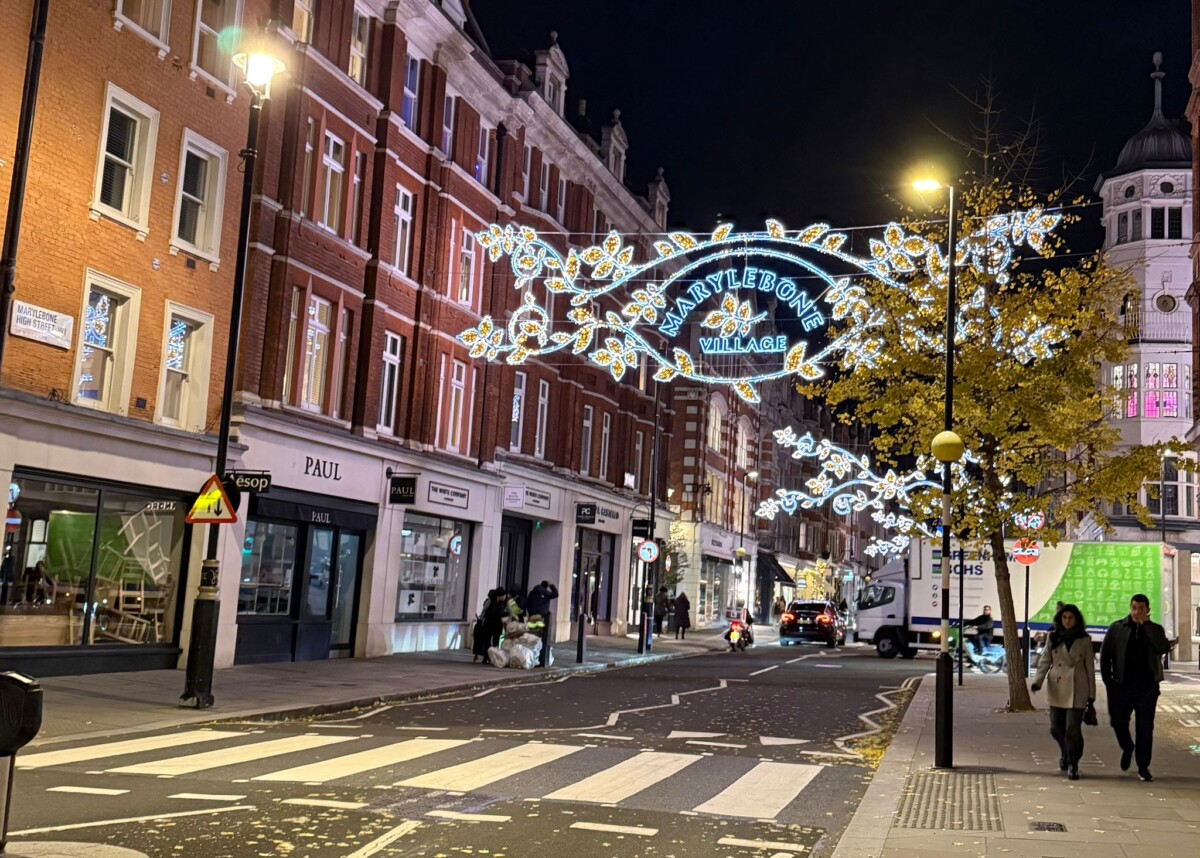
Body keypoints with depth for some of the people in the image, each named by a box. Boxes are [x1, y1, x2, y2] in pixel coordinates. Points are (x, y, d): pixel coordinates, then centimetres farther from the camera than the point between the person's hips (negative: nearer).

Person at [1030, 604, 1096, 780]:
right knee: (1056, 728, 8)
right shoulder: (1053, 638, 6)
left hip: (1077, 690, -2)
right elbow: (1044, 661, 5)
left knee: (1073, 729, -9)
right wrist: (1037, 681, -11)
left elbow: (1090, 667, 5)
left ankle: (1073, 764, 6)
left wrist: (1092, 693, 4)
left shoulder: (1084, 640, 2)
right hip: (1057, 689, 2)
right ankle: (1065, 753, 37)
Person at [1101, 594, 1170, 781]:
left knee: (1145, 727, 1)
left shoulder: (1155, 630, 4)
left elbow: (1163, 648, -17)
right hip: (1122, 685, 1)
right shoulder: (1117, 628, 3)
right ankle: (1127, 748, 32)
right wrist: (1108, 681, -1)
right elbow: (1105, 655, 6)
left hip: (1147, 686, 0)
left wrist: (1146, 624, -16)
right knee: (1118, 722, 2)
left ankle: (1143, 767, 9)